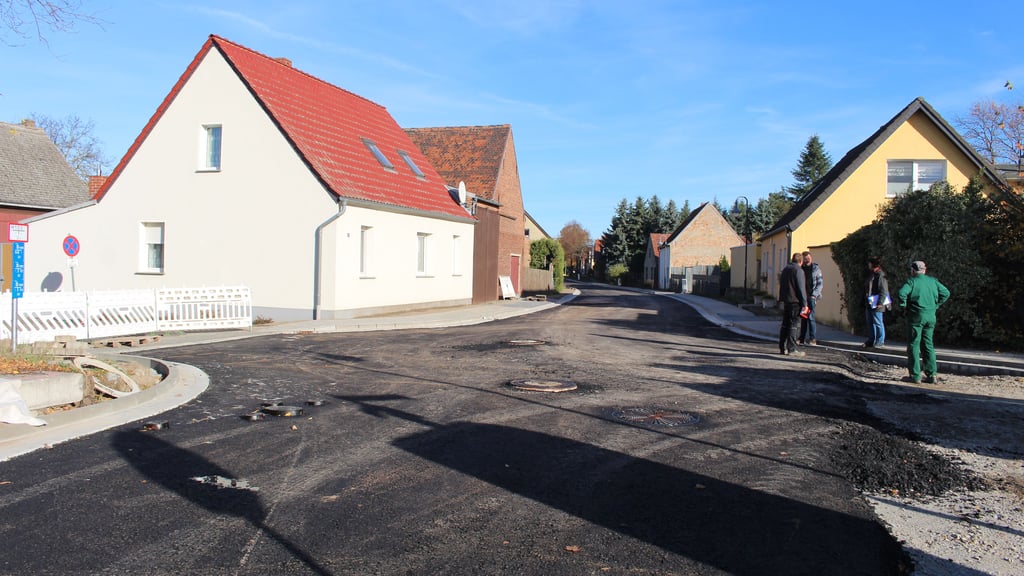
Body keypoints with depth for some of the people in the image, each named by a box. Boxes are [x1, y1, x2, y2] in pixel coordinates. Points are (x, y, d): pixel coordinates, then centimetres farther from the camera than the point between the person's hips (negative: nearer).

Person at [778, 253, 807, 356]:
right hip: (795, 301, -8)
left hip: (785, 301, 8)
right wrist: (804, 304, -11)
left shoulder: (785, 269, 15)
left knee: (785, 324, 12)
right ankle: (792, 349, -7)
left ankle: (782, 348, 13)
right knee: (794, 325, -6)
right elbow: (801, 288, -13)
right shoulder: (798, 270, -11)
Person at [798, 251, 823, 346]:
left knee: (810, 316, -11)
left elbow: (820, 283, -1)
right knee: (803, 317, 7)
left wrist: (814, 294, -11)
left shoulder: (816, 268, 1)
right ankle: (802, 338, 14)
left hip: (812, 296, -4)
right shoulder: (801, 269, 11)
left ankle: (813, 339, -8)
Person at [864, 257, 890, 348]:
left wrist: (880, 303, -22)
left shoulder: (880, 276, -13)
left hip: (877, 304, -10)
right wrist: (866, 301, 19)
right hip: (870, 303, 10)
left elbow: (884, 291, -17)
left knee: (878, 322, -3)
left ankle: (880, 341, 5)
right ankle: (871, 340, 20)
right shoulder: (871, 275, 16)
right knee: (869, 322, 13)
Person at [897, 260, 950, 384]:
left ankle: (915, 376, -1)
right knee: (928, 345, 14)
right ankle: (931, 375, 12)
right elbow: (946, 293, 14)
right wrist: (935, 305, 14)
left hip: (916, 316, -5)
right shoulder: (933, 281, 9)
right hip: (931, 317, 5)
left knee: (913, 345, 1)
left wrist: (904, 305, -8)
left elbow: (901, 293, -23)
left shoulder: (912, 281, -7)